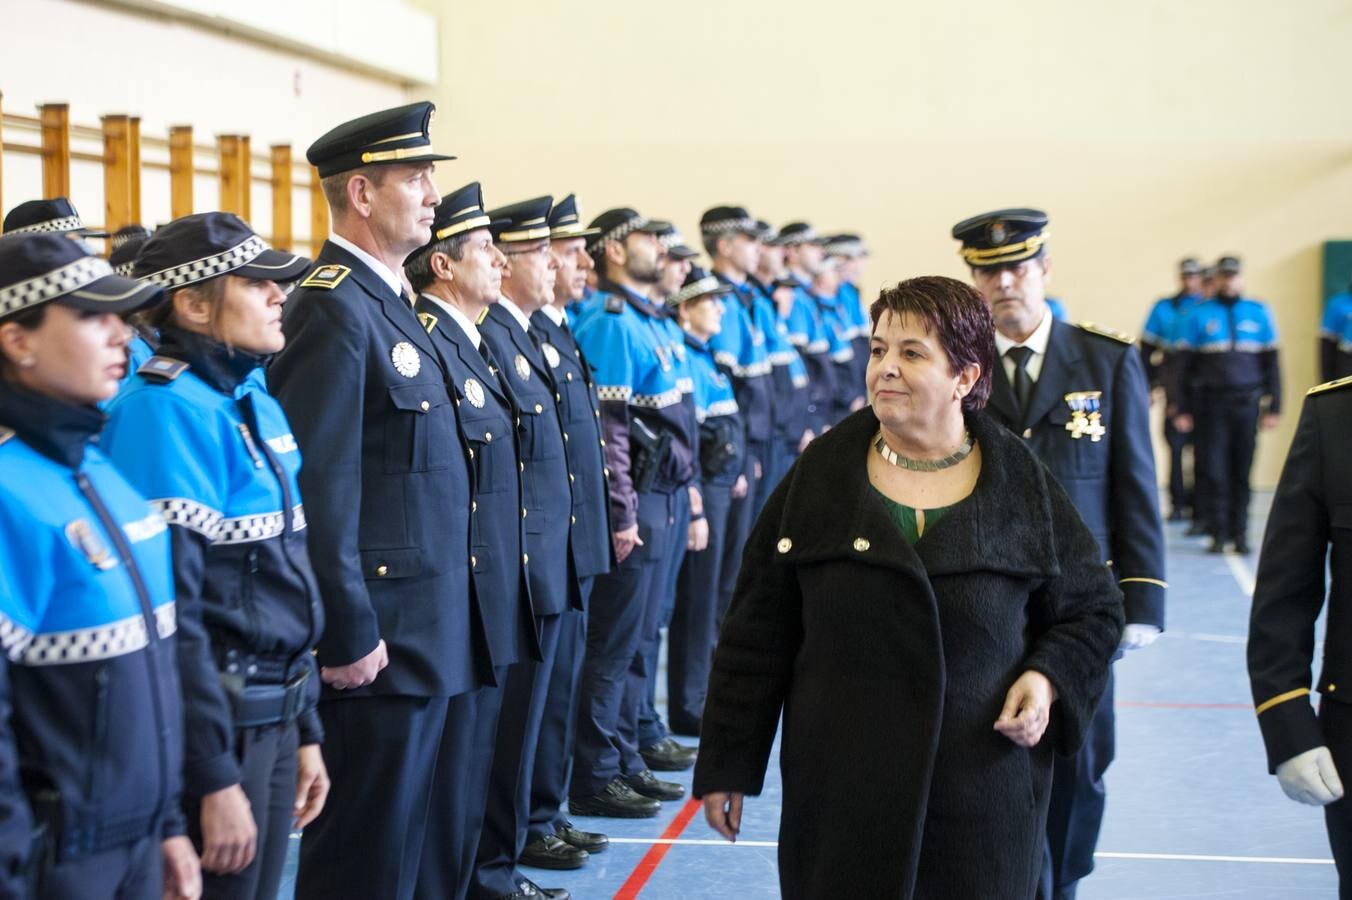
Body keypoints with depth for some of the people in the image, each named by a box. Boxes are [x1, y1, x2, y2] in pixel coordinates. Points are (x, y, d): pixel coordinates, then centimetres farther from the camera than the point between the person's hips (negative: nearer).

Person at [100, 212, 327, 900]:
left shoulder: (256, 404, 11)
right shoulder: (169, 409, -16)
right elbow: (170, 611, -20)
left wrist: (305, 732, 17)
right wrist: (215, 778, -20)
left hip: (272, 718, 8)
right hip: (216, 729, -8)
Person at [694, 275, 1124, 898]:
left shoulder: (1022, 485, 1)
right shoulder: (820, 473, 2)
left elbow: (1093, 609, 12)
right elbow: (757, 630, 4)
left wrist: (1047, 680, -8)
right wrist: (727, 764, 3)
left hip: (982, 796, 0)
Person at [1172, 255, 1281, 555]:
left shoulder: (1259, 313, 10)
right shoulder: (1199, 315, 5)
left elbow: (1271, 363, 11)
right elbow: (1184, 364, 5)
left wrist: (1273, 407, 5)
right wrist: (1183, 410, 0)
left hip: (1247, 404, 1)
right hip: (1211, 403, -1)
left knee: (1242, 471, 2)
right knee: (1213, 470, -4)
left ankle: (1239, 533, 11)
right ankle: (1218, 533, 2)